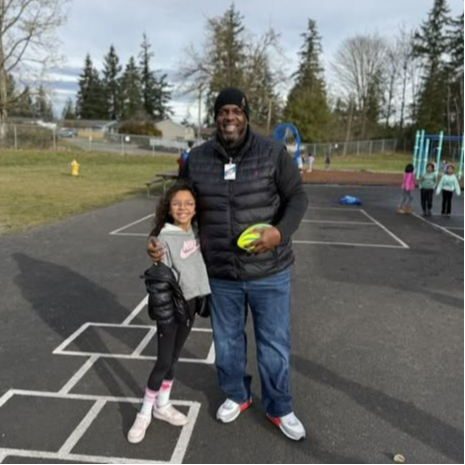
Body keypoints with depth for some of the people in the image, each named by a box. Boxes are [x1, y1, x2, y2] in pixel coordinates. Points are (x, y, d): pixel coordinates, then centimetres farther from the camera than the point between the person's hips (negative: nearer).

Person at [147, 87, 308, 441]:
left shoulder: (273, 152, -8)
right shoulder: (197, 159, -1)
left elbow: (297, 197, -4)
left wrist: (281, 231, -22)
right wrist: (157, 236, -6)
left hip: (269, 272, -2)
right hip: (221, 275, 2)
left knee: (275, 345, 12)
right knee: (227, 342, 20)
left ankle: (279, 408, 36)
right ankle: (236, 396, 46)